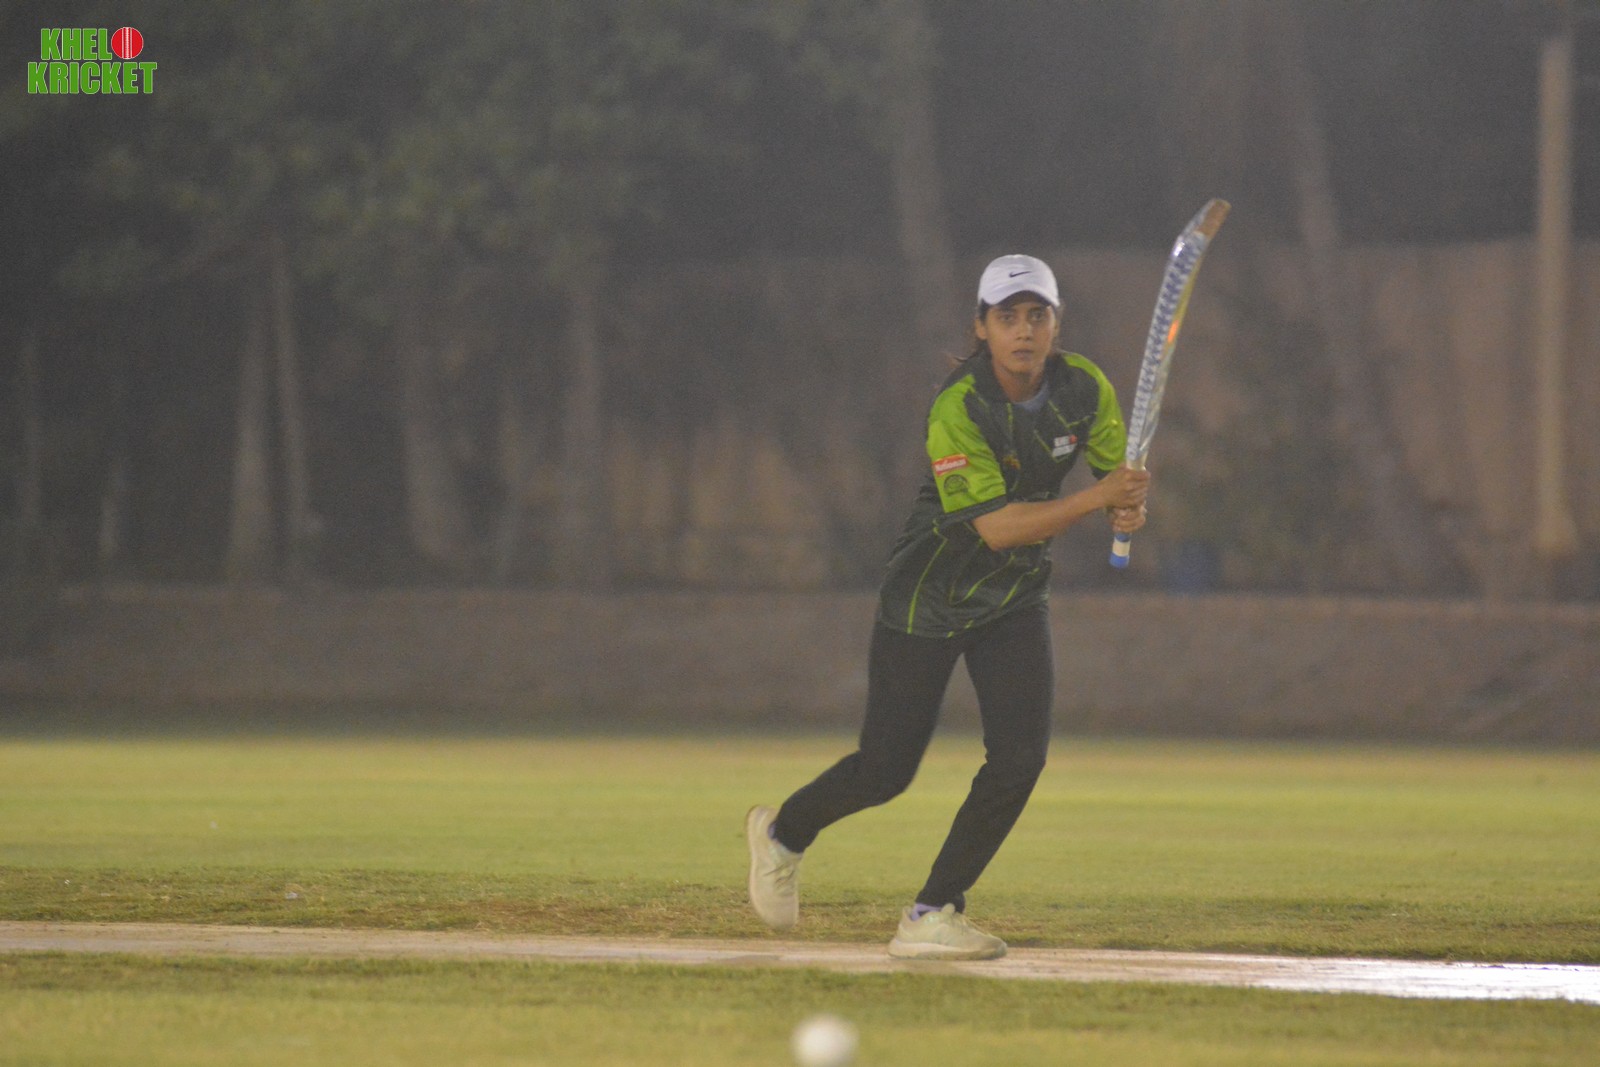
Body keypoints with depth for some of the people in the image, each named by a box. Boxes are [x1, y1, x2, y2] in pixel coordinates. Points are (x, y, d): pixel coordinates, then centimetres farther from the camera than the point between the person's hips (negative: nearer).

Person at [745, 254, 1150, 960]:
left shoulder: (1083, 389, -8)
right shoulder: (957, 411, -26)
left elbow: (1120, 473, 0)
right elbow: (996, 527, -31)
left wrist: (1129, 508, -25)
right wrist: (1095, 499, -41)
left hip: (1015, 598, 5)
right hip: (930, 599, -5)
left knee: (1020, 760, -11)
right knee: (887, 770, 2)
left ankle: (933, 915, 0)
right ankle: (784, 832, 33)